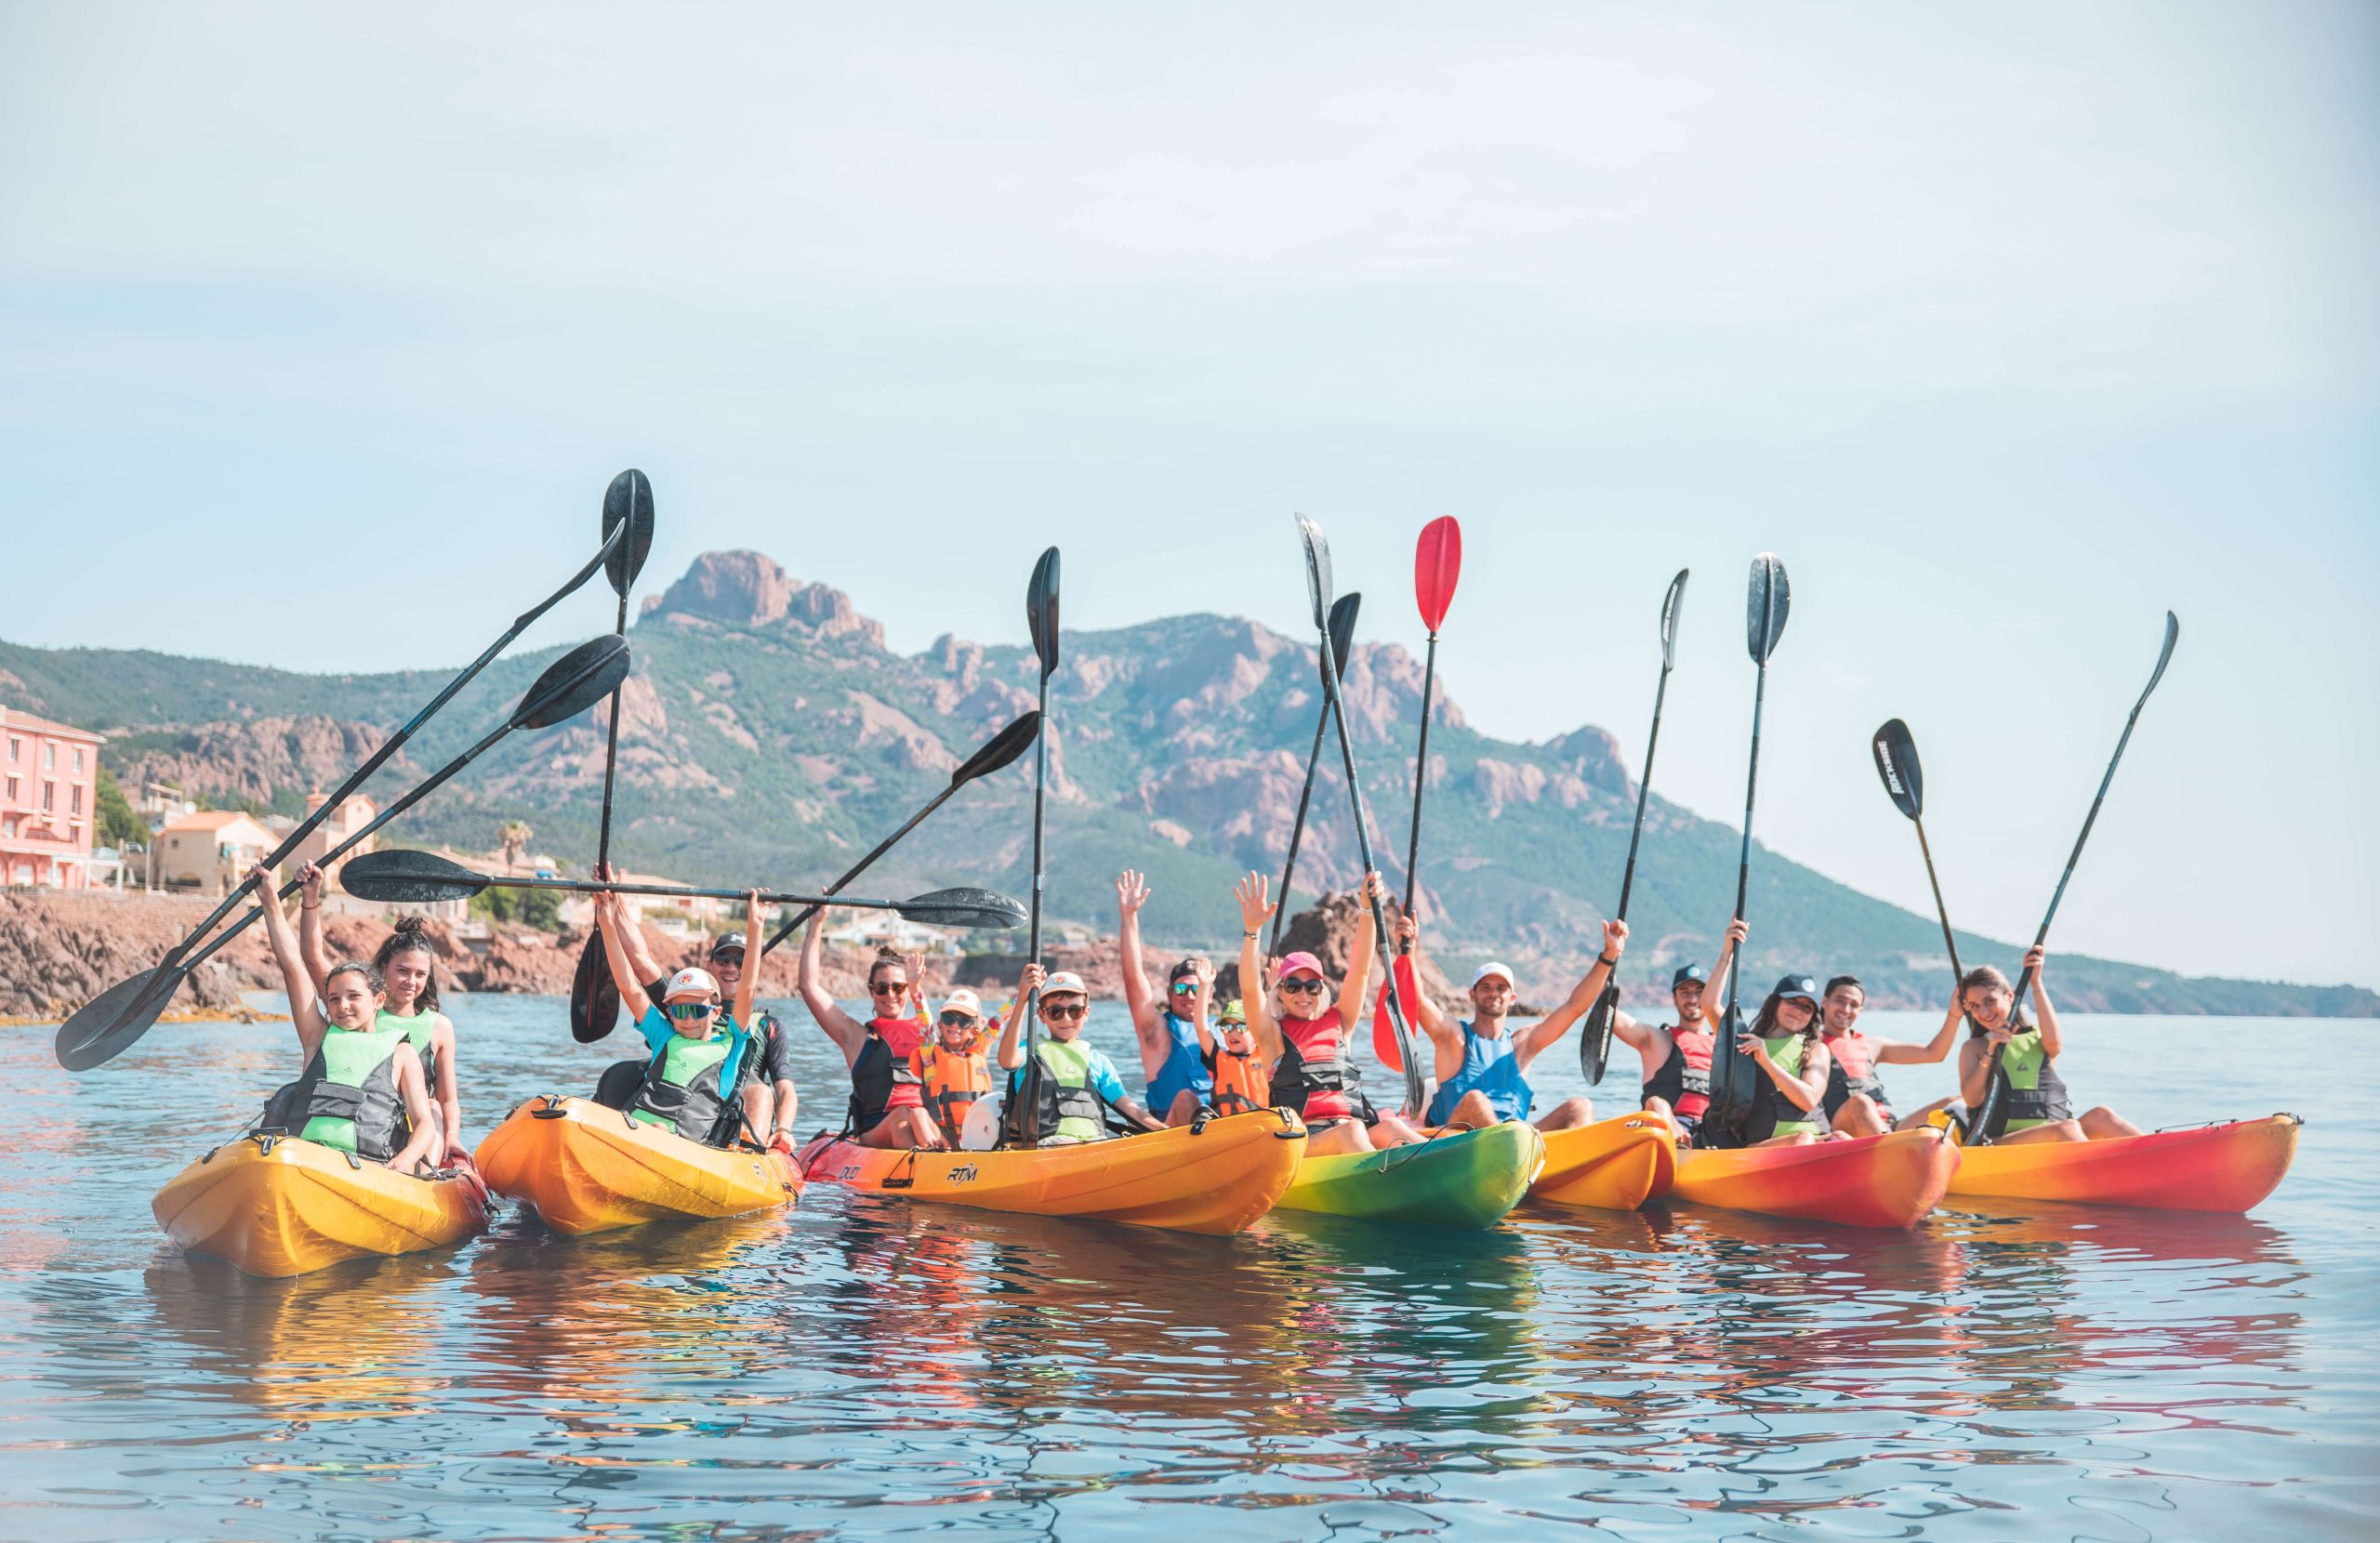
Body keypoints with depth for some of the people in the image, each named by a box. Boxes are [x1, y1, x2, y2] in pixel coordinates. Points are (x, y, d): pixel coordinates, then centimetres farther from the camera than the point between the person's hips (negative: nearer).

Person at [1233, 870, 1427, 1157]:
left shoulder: (1337, 1023, 21)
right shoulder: (1274, 1034, 12)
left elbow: (1360, 971, 11)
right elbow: (1249, 990, -6)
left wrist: (1368, 911, 0)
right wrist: (1252, 931, -19)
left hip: (1360, 1134, 4)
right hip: (1300, 1144, -4)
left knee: (1390, 1128, -29)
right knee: (1350, 1132, -35)